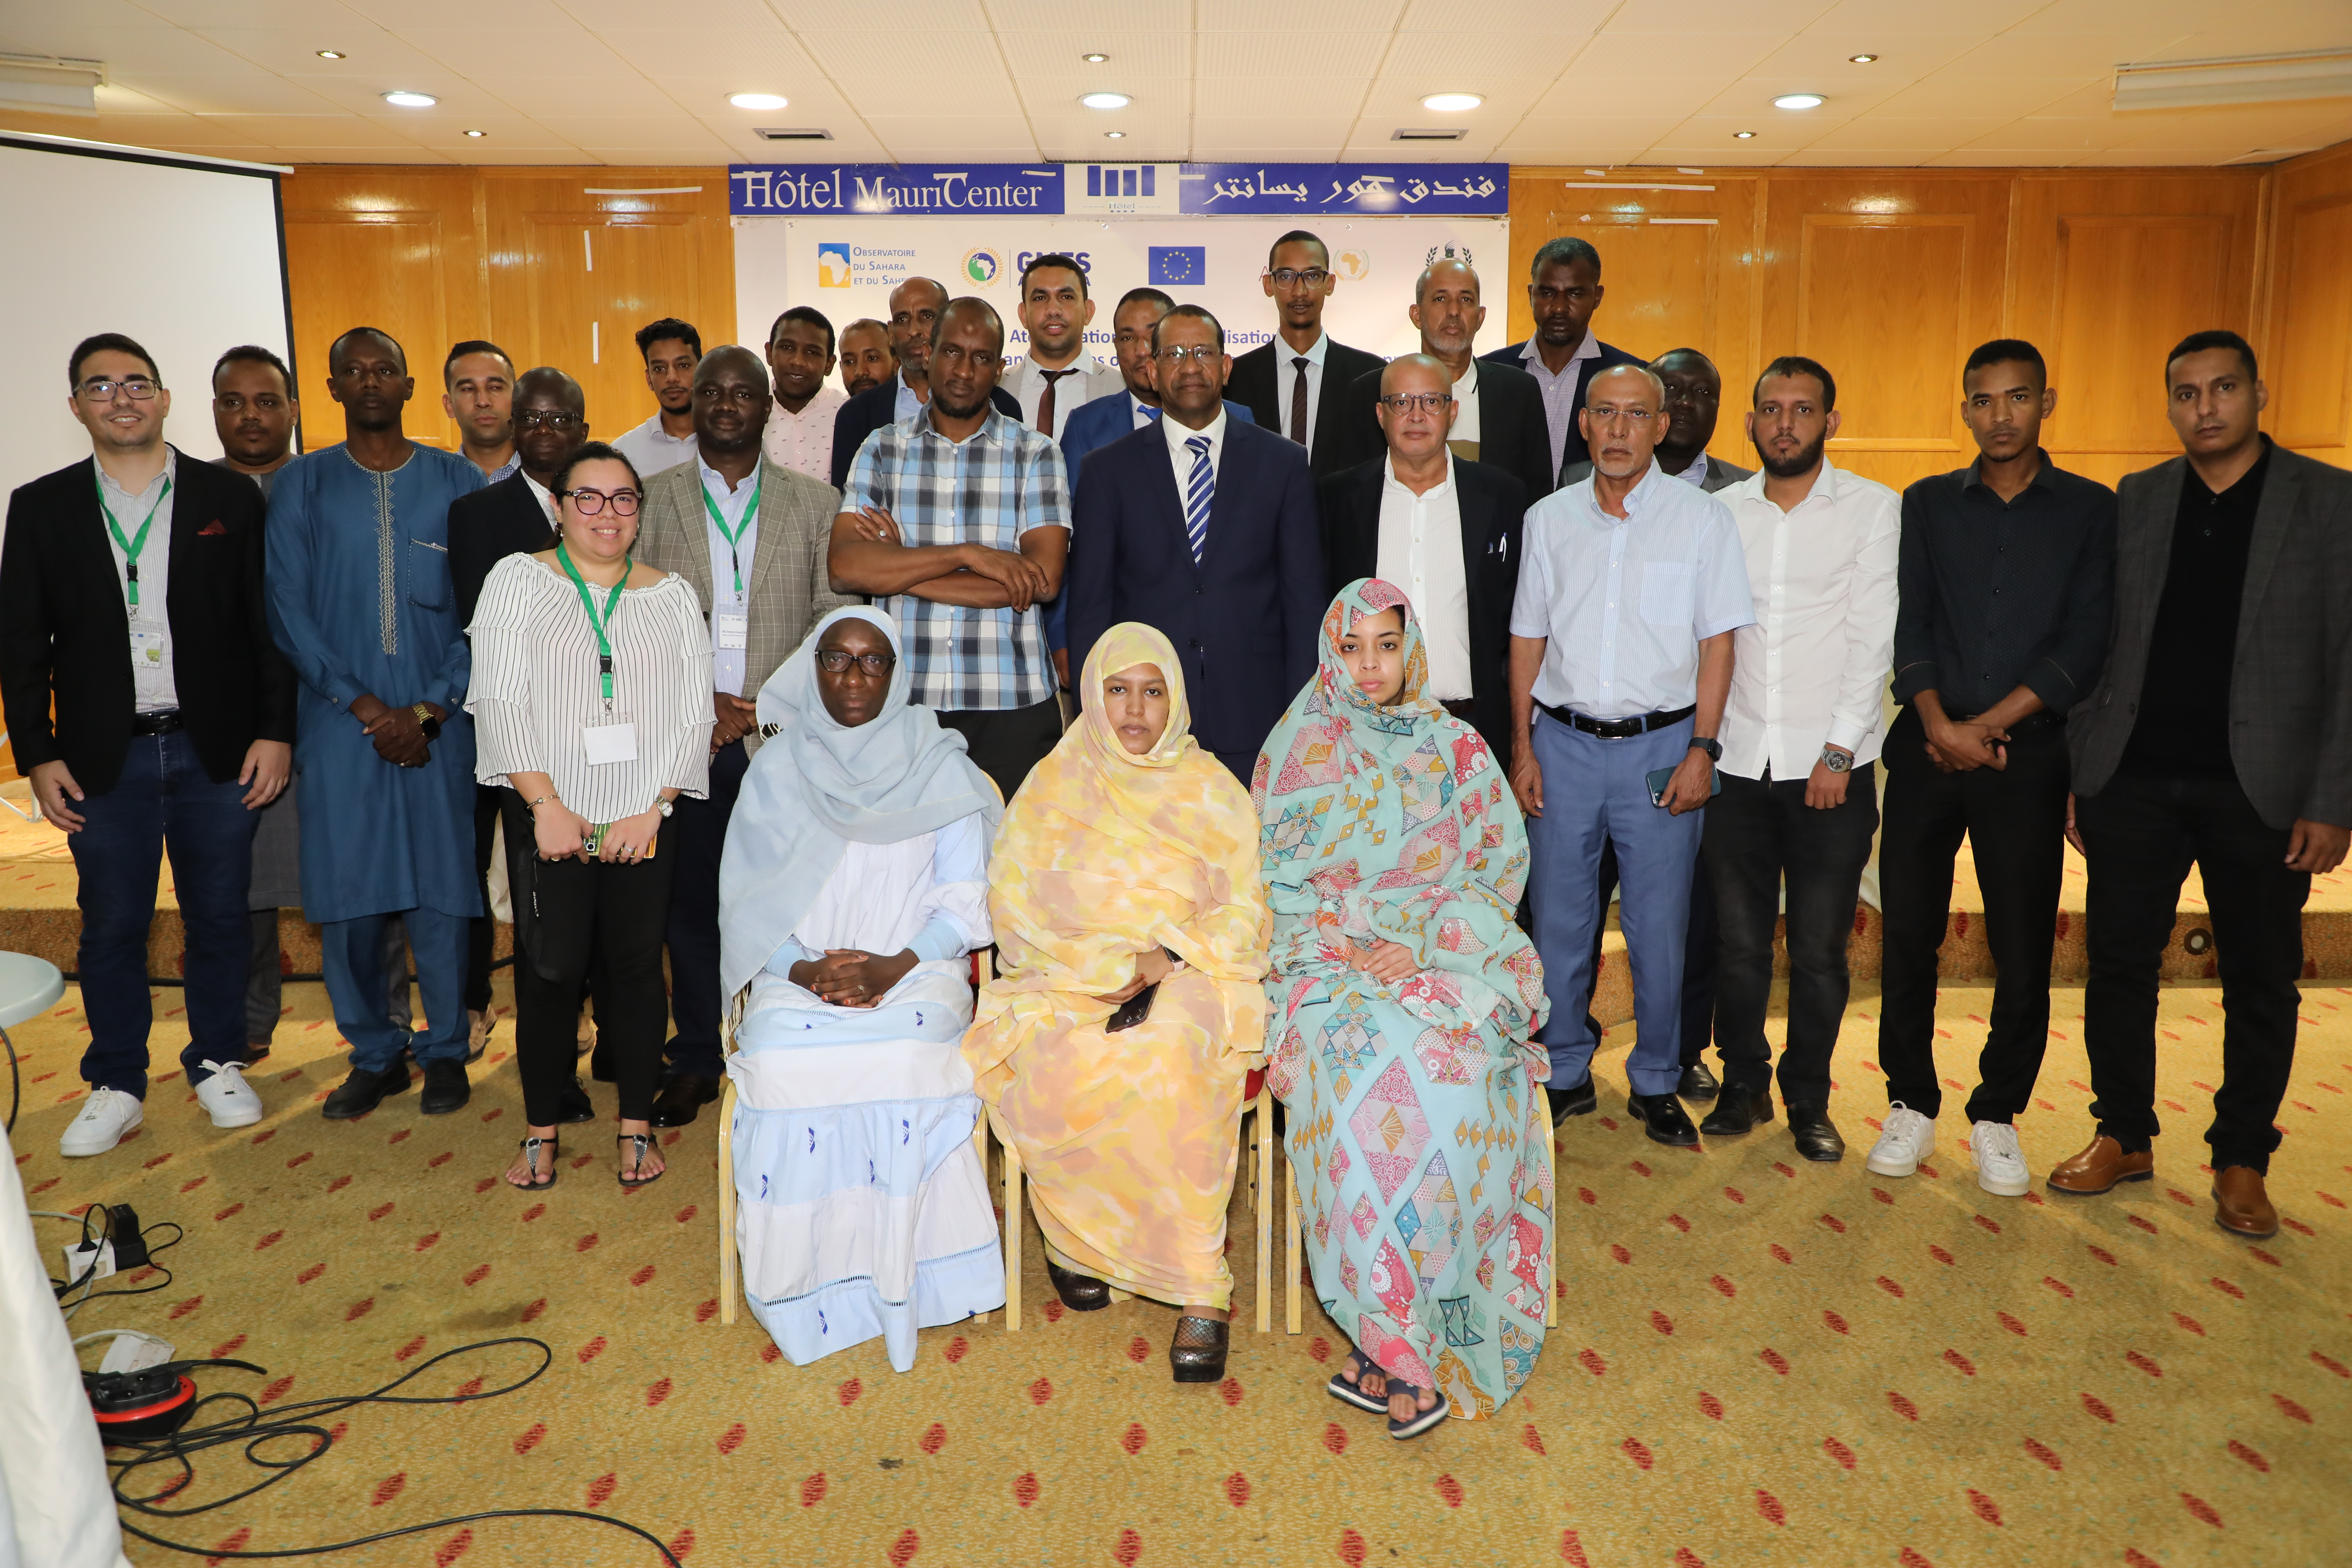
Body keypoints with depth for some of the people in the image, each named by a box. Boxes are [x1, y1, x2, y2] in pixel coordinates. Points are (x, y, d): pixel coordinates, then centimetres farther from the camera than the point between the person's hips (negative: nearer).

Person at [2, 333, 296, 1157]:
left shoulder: (231, 498, 3)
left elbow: (268, 624, 2)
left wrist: (275, 731, -4)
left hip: (217, 748, 0)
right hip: (105, 757, 1)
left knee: (220, 916, 8)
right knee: (111, 926, 7)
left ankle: (218, 1063, 25)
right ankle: (116, 1085, 21)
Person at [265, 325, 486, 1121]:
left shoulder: (458, 481, 7)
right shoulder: (302, 484, 9)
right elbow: (290, 610, 2)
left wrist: (429, 709, -8)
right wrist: (367, 708, -7)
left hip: (439, 719, -1)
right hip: (340, 720, 1)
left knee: (440, 887, 0)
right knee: (344, 890, 2)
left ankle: (444, 1049, 17)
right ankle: (374, 1054, 18)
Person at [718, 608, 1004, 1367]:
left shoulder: (939, 765, 8)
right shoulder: (777, 769, 12)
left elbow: (965, 898, 2)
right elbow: (747, 901, 7)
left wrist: (895, 966, -15)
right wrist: (801, 969, -12)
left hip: (916, 970, -1)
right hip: (799, 976, 2)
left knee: (905, 1051, -33)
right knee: (780, 1052, -31)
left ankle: (907, 1276, -18)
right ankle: (812, 1291, -19)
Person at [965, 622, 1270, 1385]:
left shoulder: (1215, 792, 12)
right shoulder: (1052, 786, 12)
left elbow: (1246, 914, 4)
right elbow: (1012, 908, 3)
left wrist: (1165, 960, -14)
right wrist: (1105, 966, -11)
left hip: (1187, 984, 0)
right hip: (1065, 987, 1)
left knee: (1171, 1061, -36)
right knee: (1066, 1076, -34)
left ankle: (1201, 1291, -29)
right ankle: (1074, 1234, -6)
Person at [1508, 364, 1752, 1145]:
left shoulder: (1701, 517, 1)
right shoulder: (1549, 519, 7)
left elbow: (1717, 641, 0)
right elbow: (1528, 640, 10)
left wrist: (1701, 749, -7)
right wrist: (1522, 747, 5)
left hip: (1660, 743, -2)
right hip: (1563, 740, 2)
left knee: (1659, 925, 4)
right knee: (1558, 916, 7)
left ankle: (1656, 1083, 21)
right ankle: (1566, 1074, 23)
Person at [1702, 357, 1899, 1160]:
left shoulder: (1874, 508, 2)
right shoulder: (1721, 512, 9)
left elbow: (1873, 636, -4)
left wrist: (1840, 751, -10)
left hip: (1832, 767, -2)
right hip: (1736, 762, 2)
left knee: (1820, 952, 3)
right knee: (1739, 944, 7)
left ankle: (1809, 1099, 21)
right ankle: (1743, 1085, 24)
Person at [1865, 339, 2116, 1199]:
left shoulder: (2091, 509, 5)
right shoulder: (1928, 504, 9)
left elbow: (2084, 644, -3)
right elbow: (1910, 625, 2)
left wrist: (1988, 724, -11)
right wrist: (1938, 722, -12)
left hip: (2027, 753, -1)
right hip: (1927, 749, 1)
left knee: (2024, 948, 2)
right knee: (1908, 934, 3)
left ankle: (1997, 1115, 19)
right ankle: (1912, 1104, 18)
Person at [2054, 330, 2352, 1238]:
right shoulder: (2134, 501, 7)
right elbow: (2098, 645, 8)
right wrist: (2079, 771, 4)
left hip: (2259, 789, -2)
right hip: (2136, 780, 2)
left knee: (2261, 985, 8)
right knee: (2119, 964, 7)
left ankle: (2242, 1162, 23)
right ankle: (2124, 1138, 23)